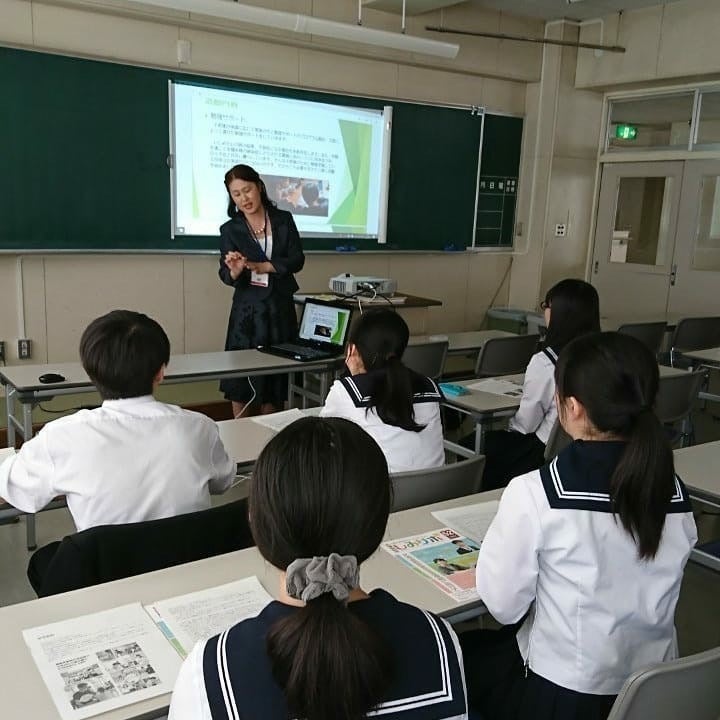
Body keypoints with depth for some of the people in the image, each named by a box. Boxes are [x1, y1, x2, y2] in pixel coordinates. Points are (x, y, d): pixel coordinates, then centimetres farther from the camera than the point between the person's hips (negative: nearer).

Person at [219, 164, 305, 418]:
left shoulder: (284, 220, 4)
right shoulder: (230, 229, 1)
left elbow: (297, 260, -5)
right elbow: (226, 276, -6)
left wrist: (261, 266, -17)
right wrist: (235, 271, -29)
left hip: (281, 307, 1)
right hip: (248, 310, -1)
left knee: (277, 375, 5)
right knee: (241, 375, 0)